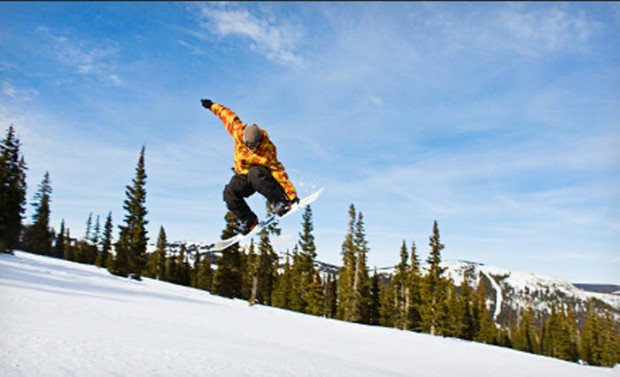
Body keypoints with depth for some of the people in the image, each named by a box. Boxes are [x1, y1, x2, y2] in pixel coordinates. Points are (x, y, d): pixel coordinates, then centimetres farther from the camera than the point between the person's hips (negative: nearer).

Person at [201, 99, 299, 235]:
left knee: (255, 174, -42)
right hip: (243, 175, 5)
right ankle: (248, 220, -8)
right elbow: (227, 115, -2)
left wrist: (291, 194, -38)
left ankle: (279, 201, -36)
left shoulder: (267, 149, -29)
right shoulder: (238, 131, -19)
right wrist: (212, 106, 12)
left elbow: (277, 170, -33)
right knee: (229, 193, -21)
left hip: (262, 174, -5)